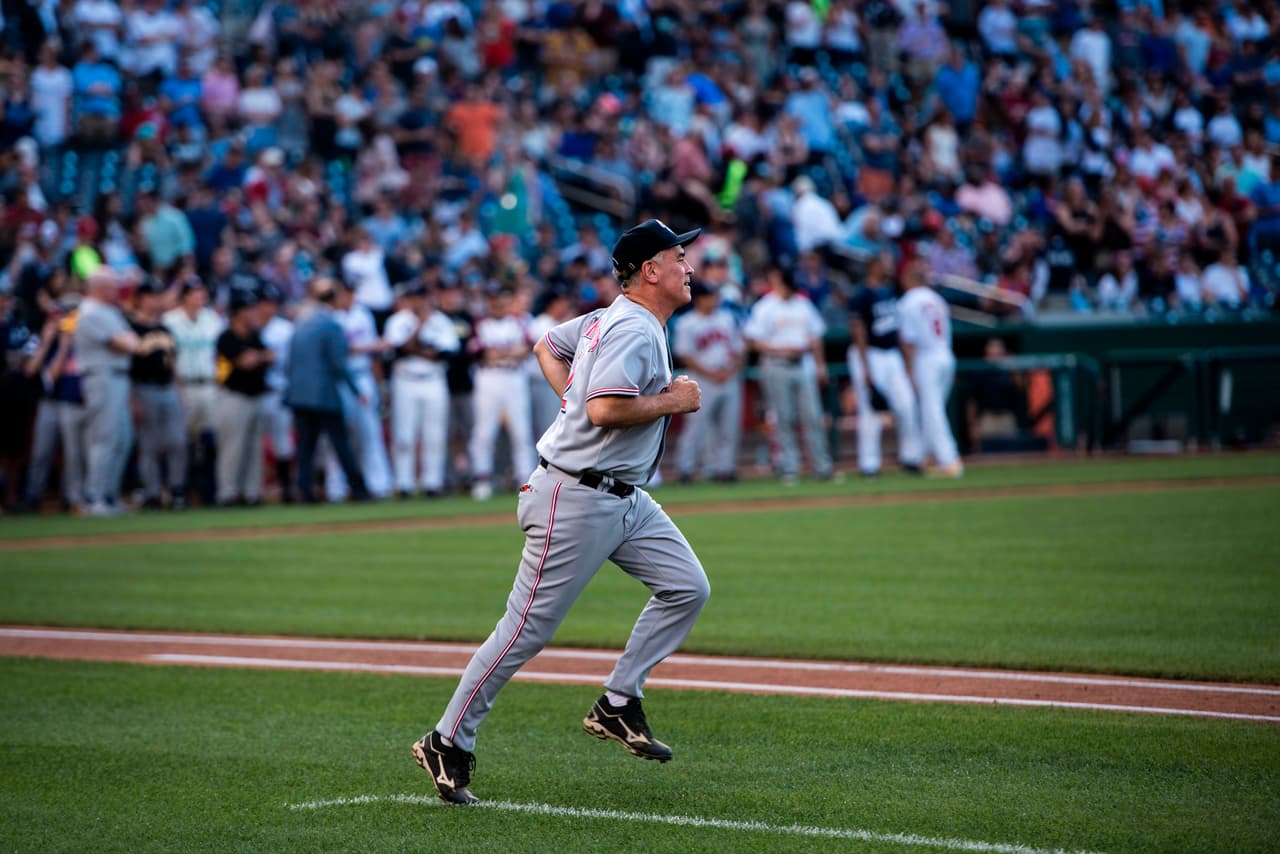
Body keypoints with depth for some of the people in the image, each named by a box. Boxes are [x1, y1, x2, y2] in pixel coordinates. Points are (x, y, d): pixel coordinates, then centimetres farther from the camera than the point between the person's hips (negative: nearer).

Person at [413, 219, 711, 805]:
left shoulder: (610, 319, 12)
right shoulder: (635, 330, -18)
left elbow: (546, 345, 25)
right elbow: (605, 410, -30)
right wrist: (673, 401, -16)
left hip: (623, 498, 10)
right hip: (576, 498, -10)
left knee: (687, 588, 6)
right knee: (529, 627, -5)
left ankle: (618, 706, 11)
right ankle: (448, 744, 4)